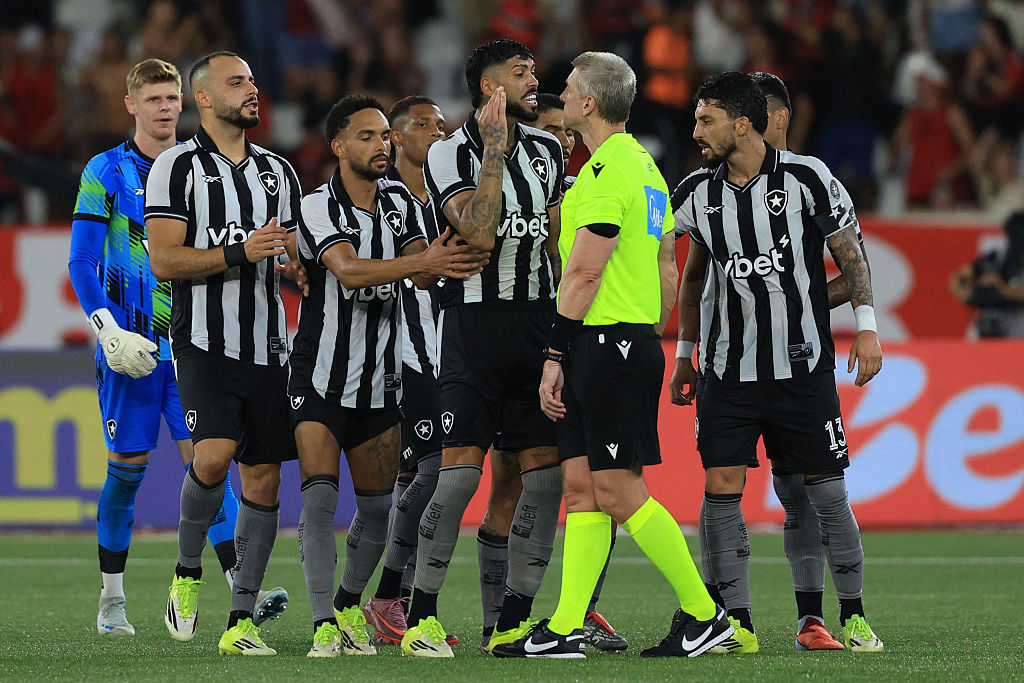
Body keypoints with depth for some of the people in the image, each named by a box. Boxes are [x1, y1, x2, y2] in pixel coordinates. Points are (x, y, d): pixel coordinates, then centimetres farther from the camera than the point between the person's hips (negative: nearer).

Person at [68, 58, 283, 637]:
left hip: (190, 344, 2)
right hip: (131, 346, -2)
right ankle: (112, 600, 14)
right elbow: (82, 264, -2)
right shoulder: (107, 172, 0)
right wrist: (108, 329, -13)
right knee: (128, 467, 2)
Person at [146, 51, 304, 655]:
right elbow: (164, 261, -9)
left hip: (267, 349, 5)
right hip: (205, 343, -5)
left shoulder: (278, 171, 17)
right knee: (214, 455, -23)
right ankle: (187, 572, 2)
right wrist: (240, 252, -18)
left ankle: (242, 619, 7)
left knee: (264, 480, 1)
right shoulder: (179, 167, -1)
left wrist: (297, 268, 1)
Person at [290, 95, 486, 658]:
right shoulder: (318, 208, -11)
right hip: (321, 378, -5)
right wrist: (422, 261, -38)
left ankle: (349, 606, 26)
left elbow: (421, 276, -7)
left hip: (380, 381, 5)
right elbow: (348, 270, -28)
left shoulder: (401, 202, 5)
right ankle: (325, 626, -16)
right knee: (319, 496, -15)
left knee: (379, 506, 7)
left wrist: (436, 264, -31)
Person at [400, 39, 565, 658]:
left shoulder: (547, 149, 13)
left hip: (539, 321, 6)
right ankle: (421, 619, -6)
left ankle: (513, 622, 6)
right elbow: (479, 232, -19)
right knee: (461, 468, -13)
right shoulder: (452, 153, -5)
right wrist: (495, 148, -18)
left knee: (548, 468, 0)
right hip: (476, 322, -6)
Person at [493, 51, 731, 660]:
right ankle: (565, 628, 5)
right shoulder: (644, 165, 17)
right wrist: (651, 340, 23)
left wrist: (554, 355, -14)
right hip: (635, 338, 10)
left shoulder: (607, 171, -14)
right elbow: (667, 270, 20)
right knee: (582, 486, 7)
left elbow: (584, 272, -17)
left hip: (605, 340, -10)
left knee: (619, 490, -7)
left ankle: (704, 614, -3)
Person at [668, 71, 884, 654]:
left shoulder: (807, 178, -6)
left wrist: (867, 326, -6)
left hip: (803, 365, -3)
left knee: (826, 494, -1)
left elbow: (850, 252, 2)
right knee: (721, 489, -8)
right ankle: (736, 623, -1)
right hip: (728, 368, 3)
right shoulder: (699, 193, 5)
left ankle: (854, 616, 12)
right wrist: (685, 355, 19)